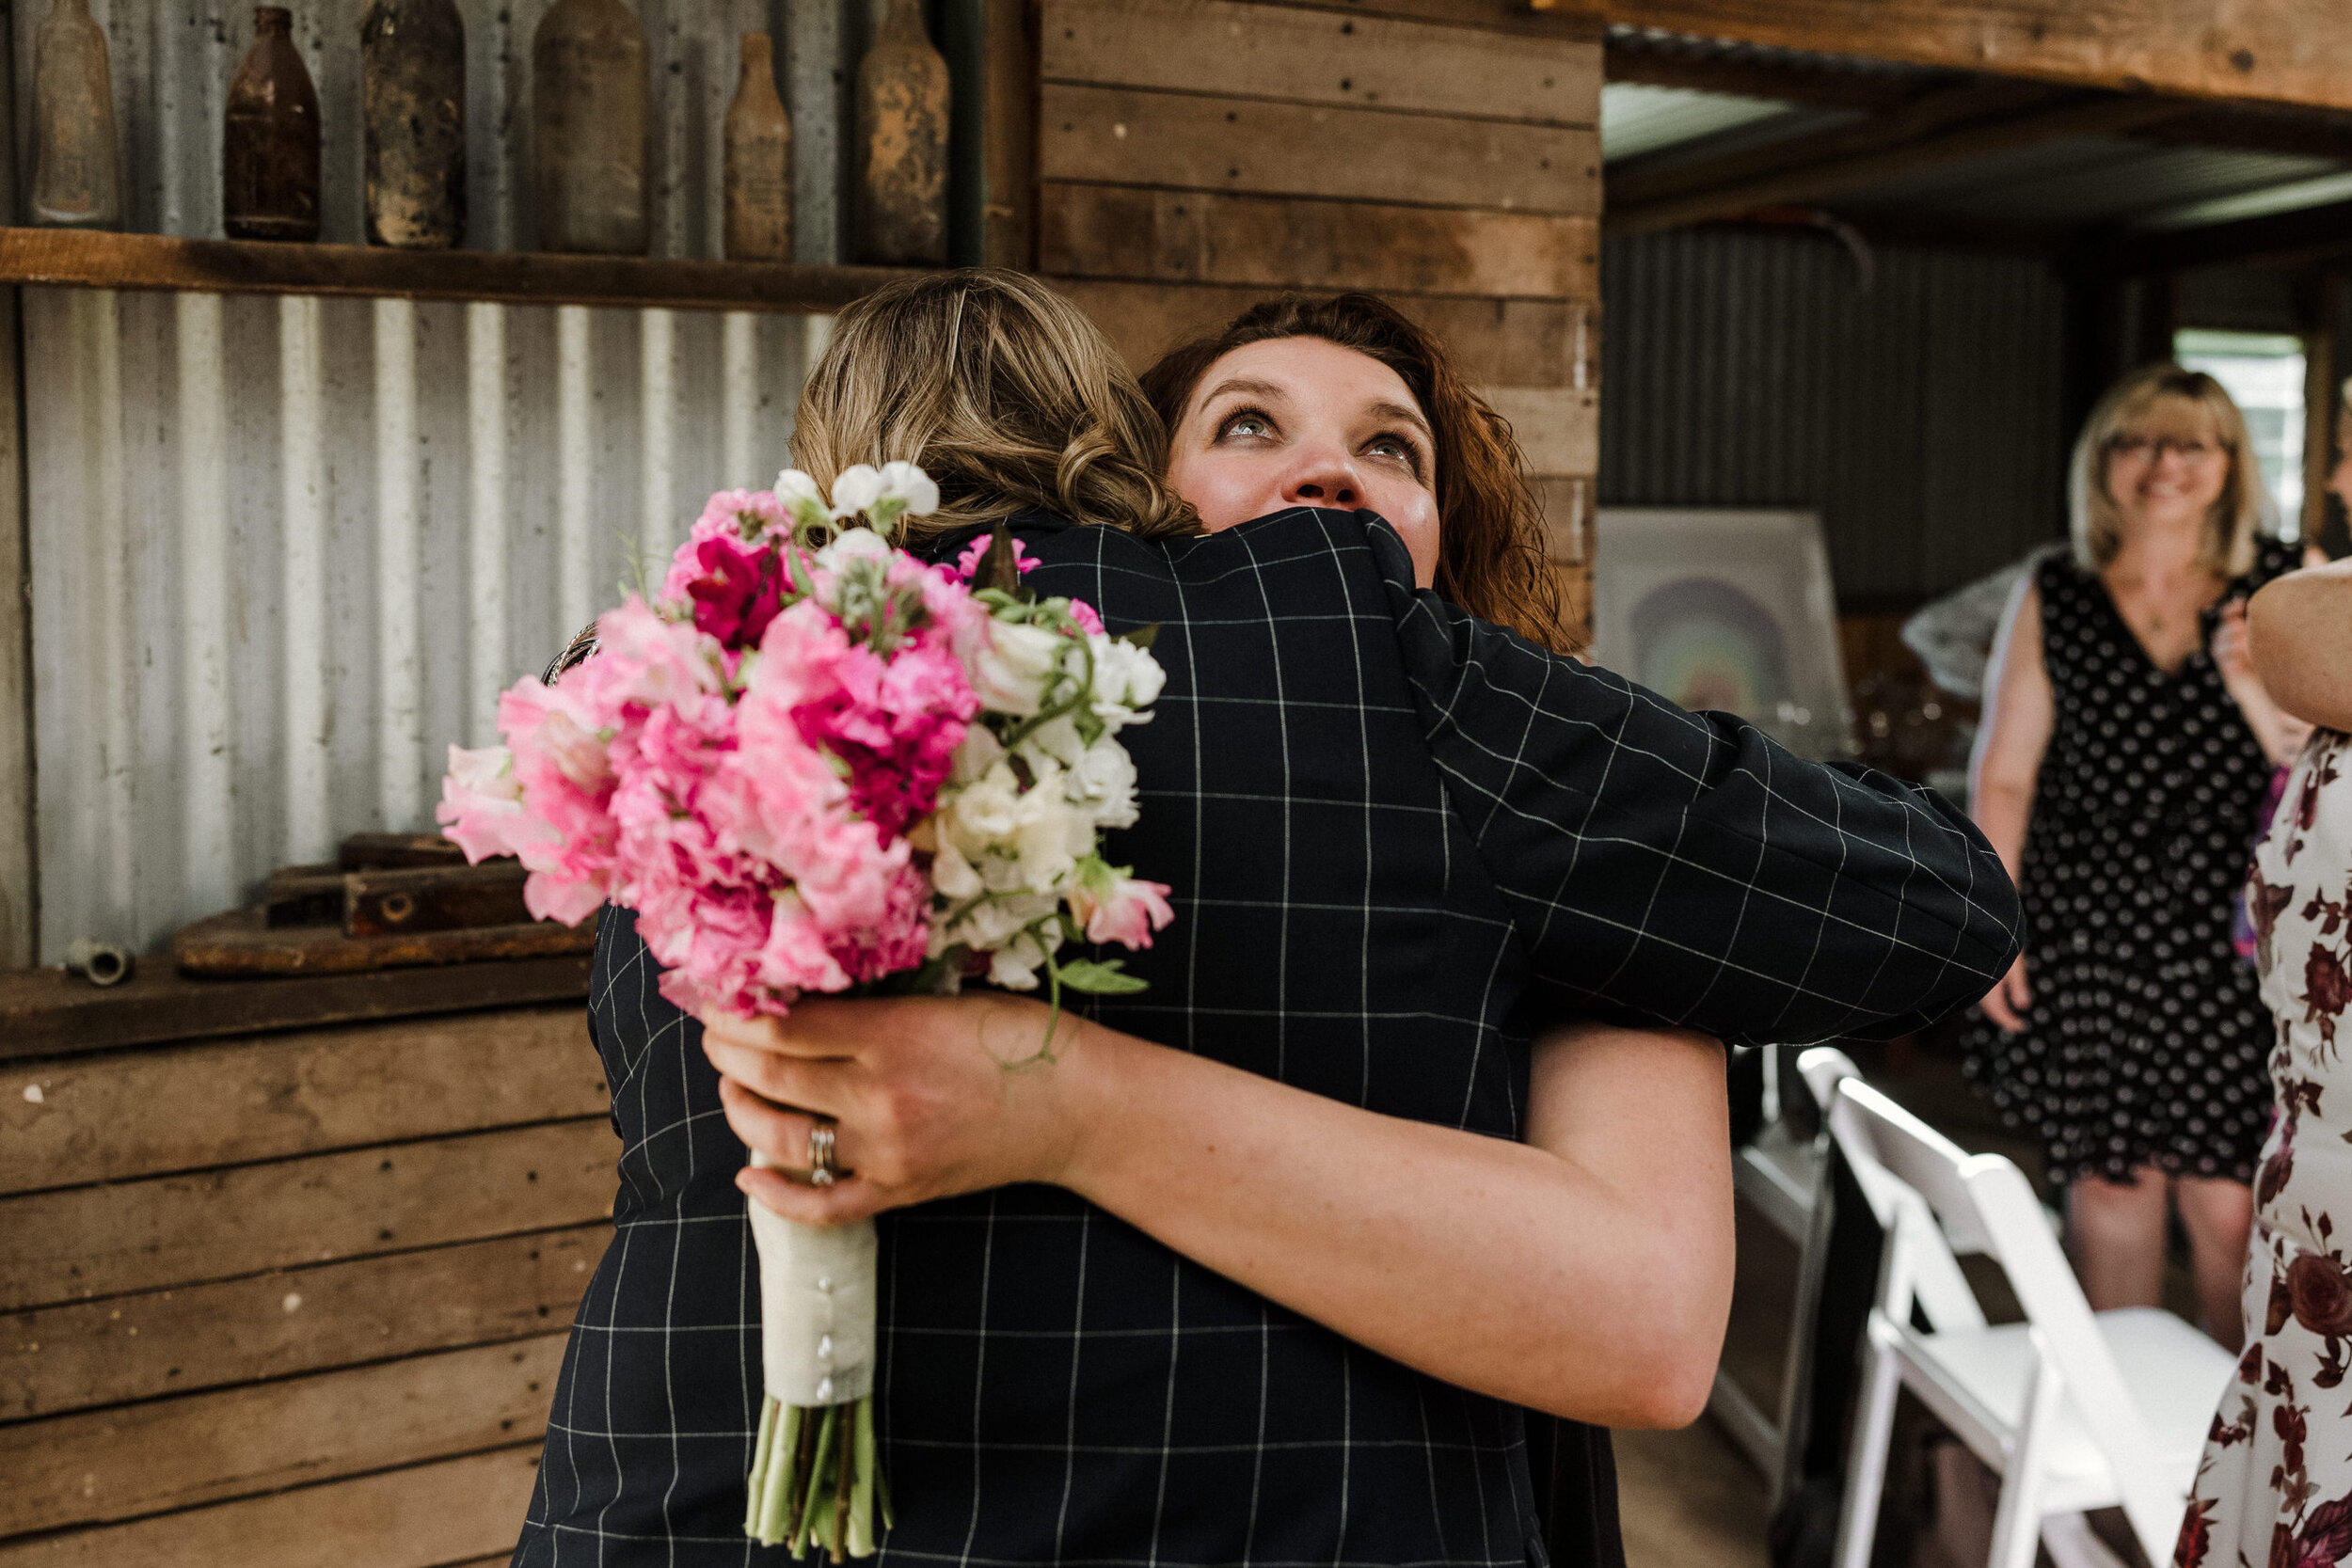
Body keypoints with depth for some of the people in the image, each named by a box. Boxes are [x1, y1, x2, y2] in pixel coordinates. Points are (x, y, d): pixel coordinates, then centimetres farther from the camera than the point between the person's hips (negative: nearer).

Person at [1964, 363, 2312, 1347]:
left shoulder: (2279, 590, 3)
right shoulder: (2053, 600, 4)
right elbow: (2003, 778, 5)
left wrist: (2253, 679, -16)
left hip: (2227, 942, 0)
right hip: (2087, 940, 1)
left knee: (2228, 1201, -3)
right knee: (2111, 1182, 8)